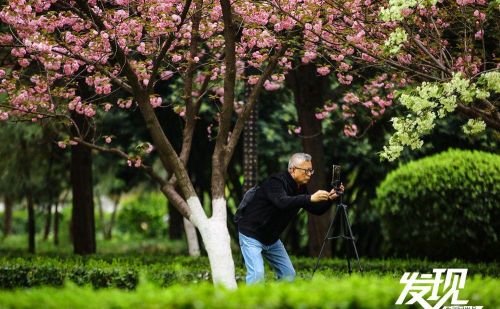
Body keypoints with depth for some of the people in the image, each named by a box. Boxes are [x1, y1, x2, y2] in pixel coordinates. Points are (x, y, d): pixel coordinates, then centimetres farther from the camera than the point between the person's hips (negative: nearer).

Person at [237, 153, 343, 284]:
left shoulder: (300, 188, 3)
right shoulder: (276, 181, -22)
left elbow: (317, 210, 6)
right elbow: (282, 202, -41)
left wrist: (330, 198, -13)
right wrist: (310, 198, -47)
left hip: (271, 238, 8)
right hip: (251, 235, -8)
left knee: (288, 274, 3)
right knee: (257, 274, -21)